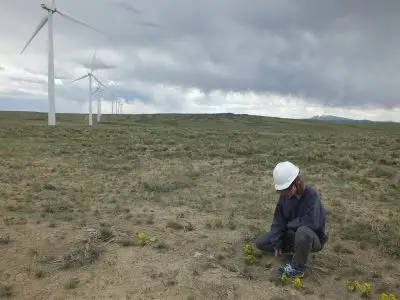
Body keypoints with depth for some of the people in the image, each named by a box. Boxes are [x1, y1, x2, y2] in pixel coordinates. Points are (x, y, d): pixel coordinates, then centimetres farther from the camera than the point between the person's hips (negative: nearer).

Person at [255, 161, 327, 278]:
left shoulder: (311, 195, -28)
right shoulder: (285, 195, -9)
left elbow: (311, 223, -35)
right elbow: (278, 220, -4)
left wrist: (289, 224, -18)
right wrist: (276, 244, -10)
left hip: (313, 238, -6)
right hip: (292, 233, 6)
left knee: (303, 231, -42)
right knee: (260, 243, -2)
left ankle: (298, 268, -17)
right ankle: (297, 248, 9)